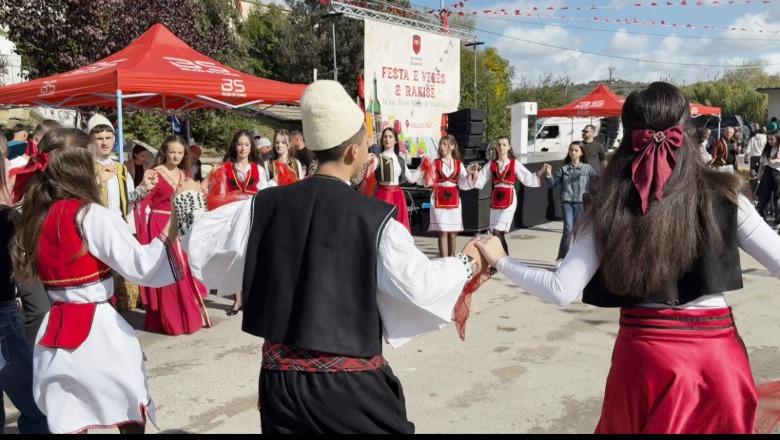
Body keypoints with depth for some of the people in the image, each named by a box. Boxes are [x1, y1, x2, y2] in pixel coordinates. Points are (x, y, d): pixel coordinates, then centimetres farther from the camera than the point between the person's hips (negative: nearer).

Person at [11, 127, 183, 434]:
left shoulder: (34, 217, 5)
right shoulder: (92, 216, -15)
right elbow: (140, 267, -21)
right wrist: (169, 233, -21)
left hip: (54, 334, 6)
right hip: (98, 332, -6)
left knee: (67, 424, 12)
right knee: (132, 415, 15)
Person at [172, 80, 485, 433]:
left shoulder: (266, 206, -4)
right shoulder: (375, 218, -15)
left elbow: (203, 243, 8)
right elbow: (420, 285, -12)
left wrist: (189, 205, 28)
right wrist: (466, 262, 7)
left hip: (281, 377, 4)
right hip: (351, 384, -3)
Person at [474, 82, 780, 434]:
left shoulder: (612, 209, -8)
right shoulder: (722, 196, -8)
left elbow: (561, 291, -11)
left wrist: (500, 261, 2)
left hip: (645, 354, 0)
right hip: (717, 353, 1)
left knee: (628, 427, 24)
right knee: (717, 425, 26)